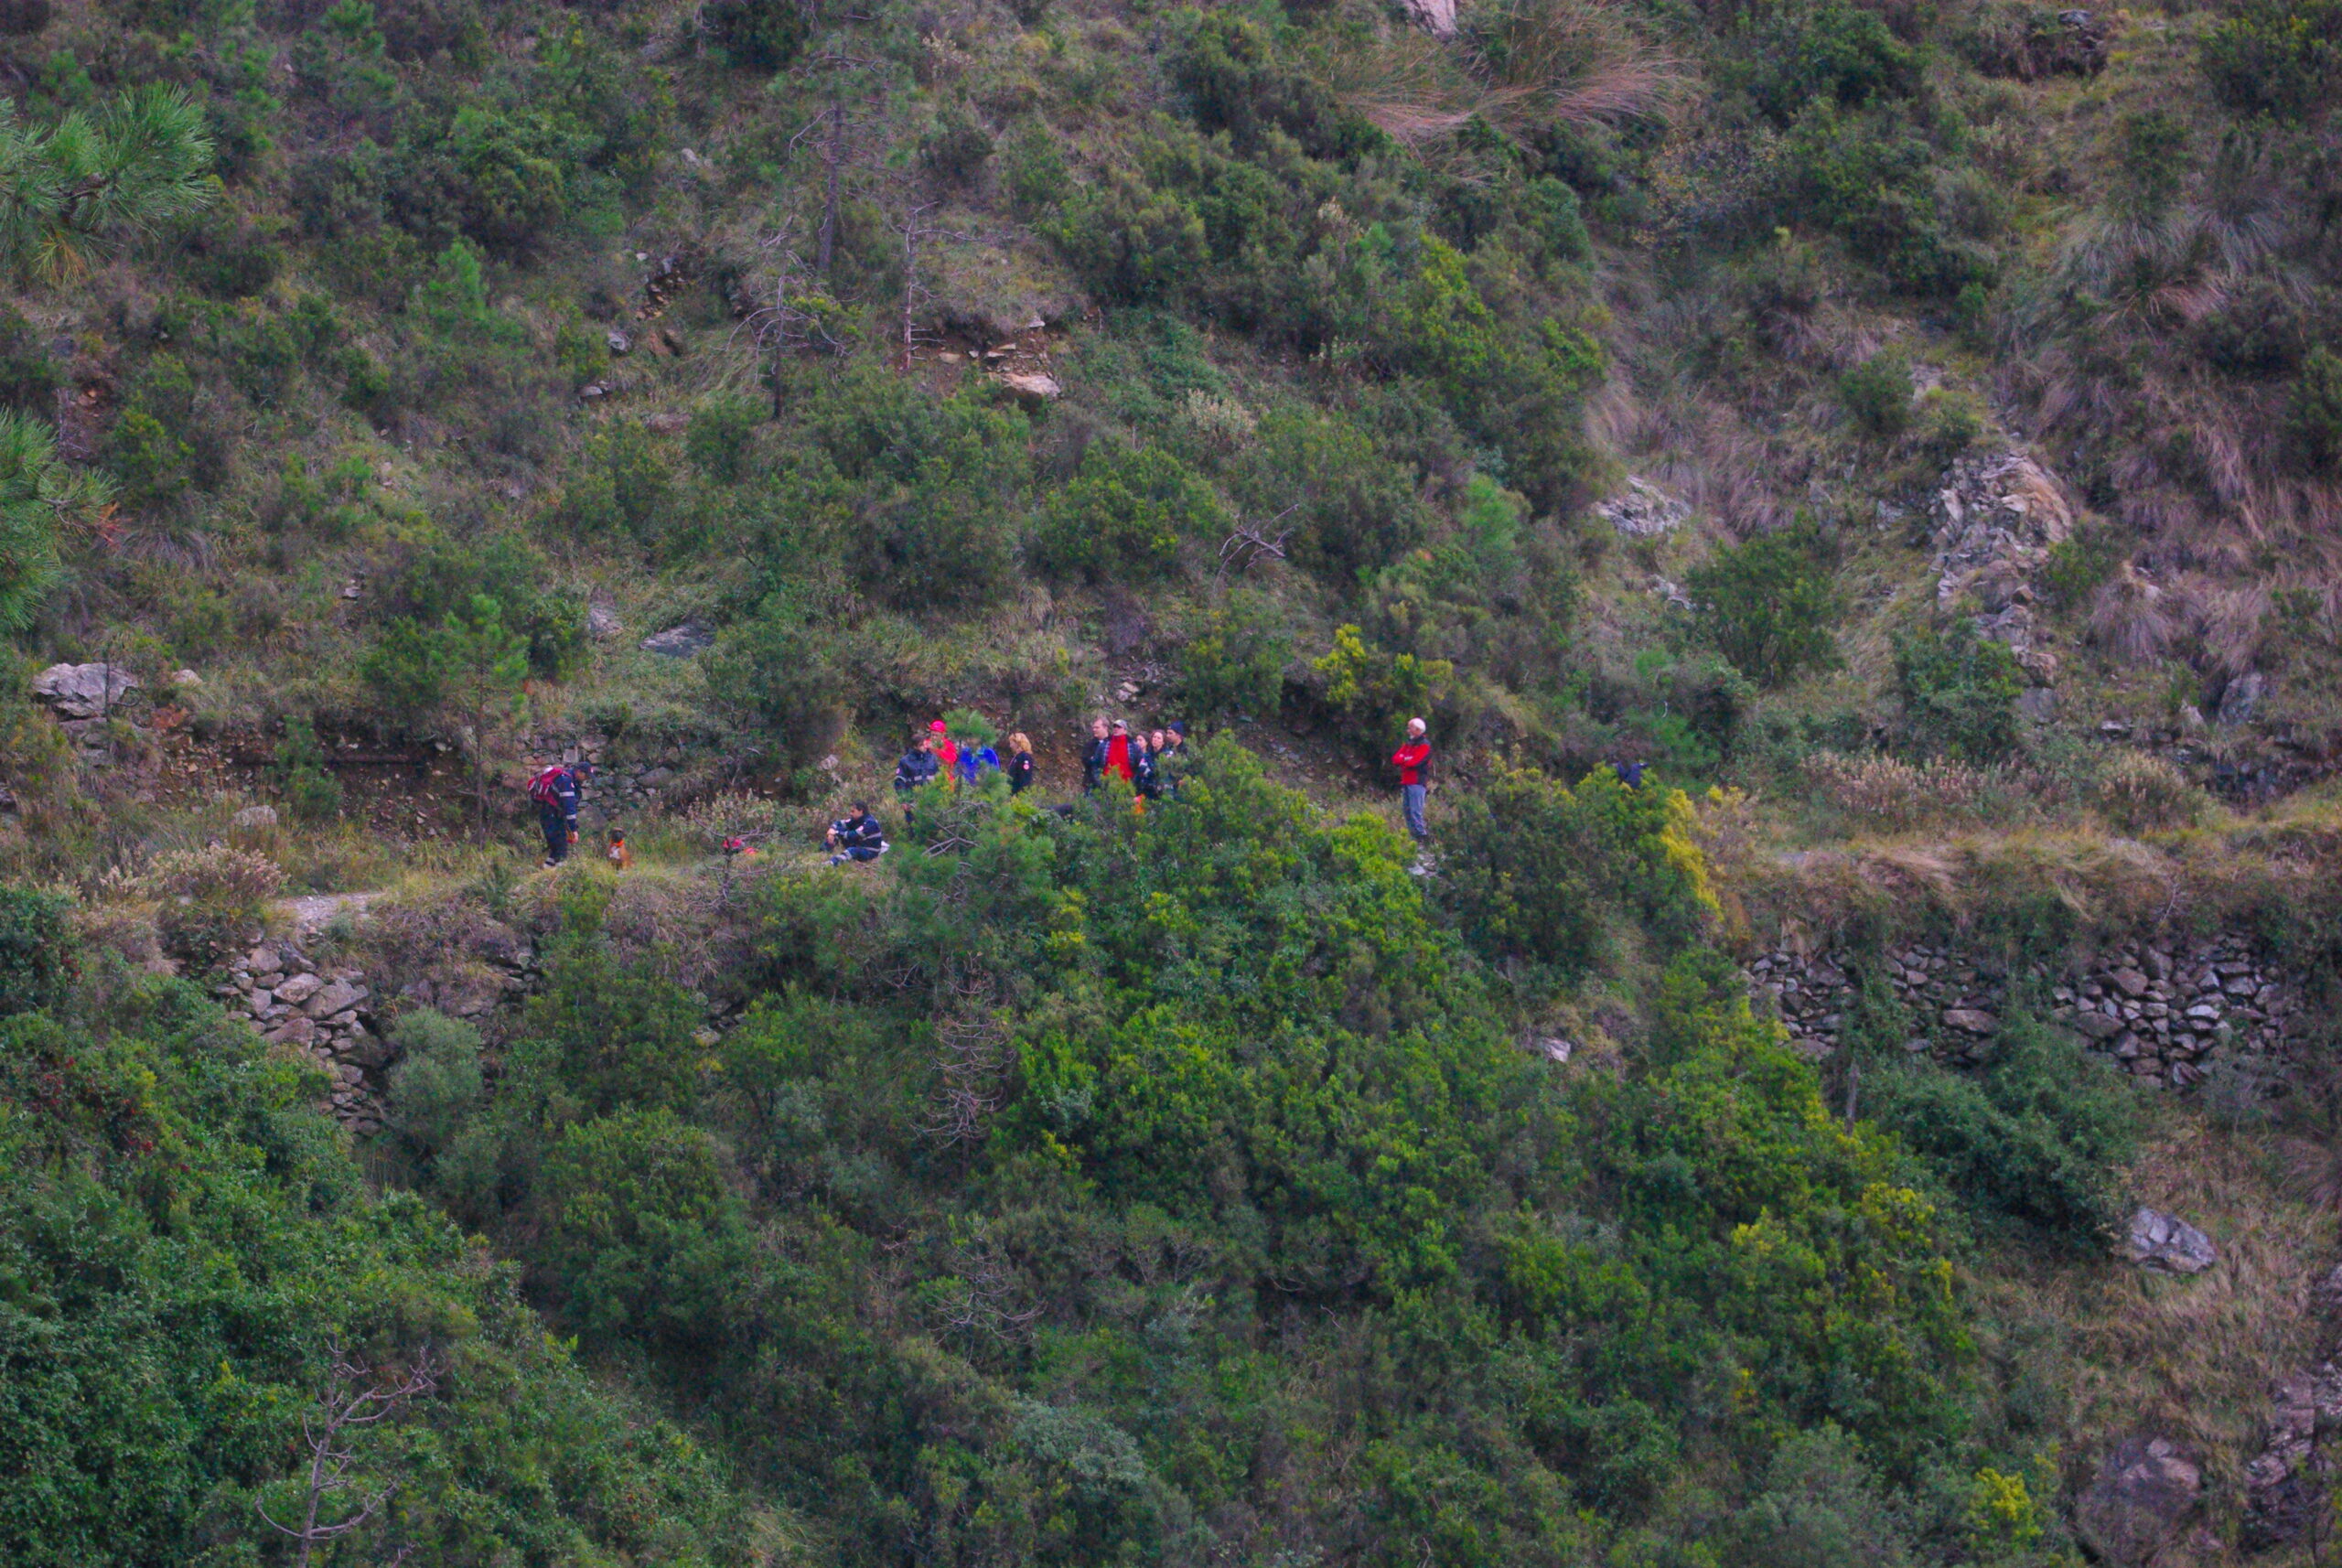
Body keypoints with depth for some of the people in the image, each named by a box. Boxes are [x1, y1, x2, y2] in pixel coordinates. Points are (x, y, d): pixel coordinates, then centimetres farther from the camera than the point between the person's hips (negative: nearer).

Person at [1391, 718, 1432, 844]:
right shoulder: (1408, 744, 21)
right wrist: (1406, 760, -9)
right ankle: (1412, 835, 11)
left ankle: (1421, 836, -13)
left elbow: (1414, 762, -16)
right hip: (1406, 782, 8)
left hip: (1417, 782, -8)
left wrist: (1402, 760, 2)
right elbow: (1395, 759, 10)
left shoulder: (1424, 745, -4)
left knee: (1415, 811, -13)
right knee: (1407, 810, 7)